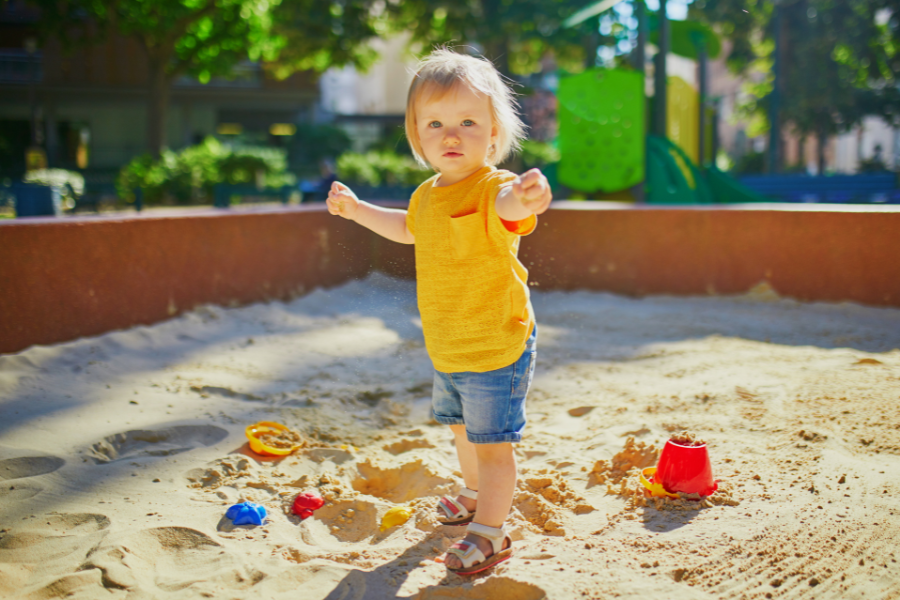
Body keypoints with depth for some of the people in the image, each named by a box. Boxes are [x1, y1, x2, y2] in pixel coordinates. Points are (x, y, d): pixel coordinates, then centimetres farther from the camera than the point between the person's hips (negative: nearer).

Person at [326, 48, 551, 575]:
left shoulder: (492, 187, -23)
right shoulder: (428, 194, 3)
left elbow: (508, 206, -50)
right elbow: (408, 229, 27)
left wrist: (526, 198, -73)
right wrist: (357, 209, 23)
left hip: (496, 348, -9)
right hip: (448, 350, 9)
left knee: (491, 442, 0)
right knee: (460, 427, 27)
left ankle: (489, 531, 19)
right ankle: (478, 494, 52)